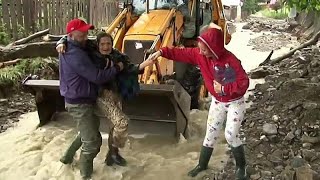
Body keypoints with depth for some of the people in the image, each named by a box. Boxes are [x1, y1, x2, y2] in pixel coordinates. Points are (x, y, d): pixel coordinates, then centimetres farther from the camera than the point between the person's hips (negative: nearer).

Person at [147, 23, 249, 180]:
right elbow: (181, 53, -10)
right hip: (217, 102, 5)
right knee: (210, 134, 12)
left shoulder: (231, 61, -29)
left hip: (235, 103, -5)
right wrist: (162, 52, -20)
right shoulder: (200, 55, -14)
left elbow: (244, 83, -26)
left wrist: (224, 88, -29)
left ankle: (241, 167, 18)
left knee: (230, 135, -6)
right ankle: (202, 164, 30)